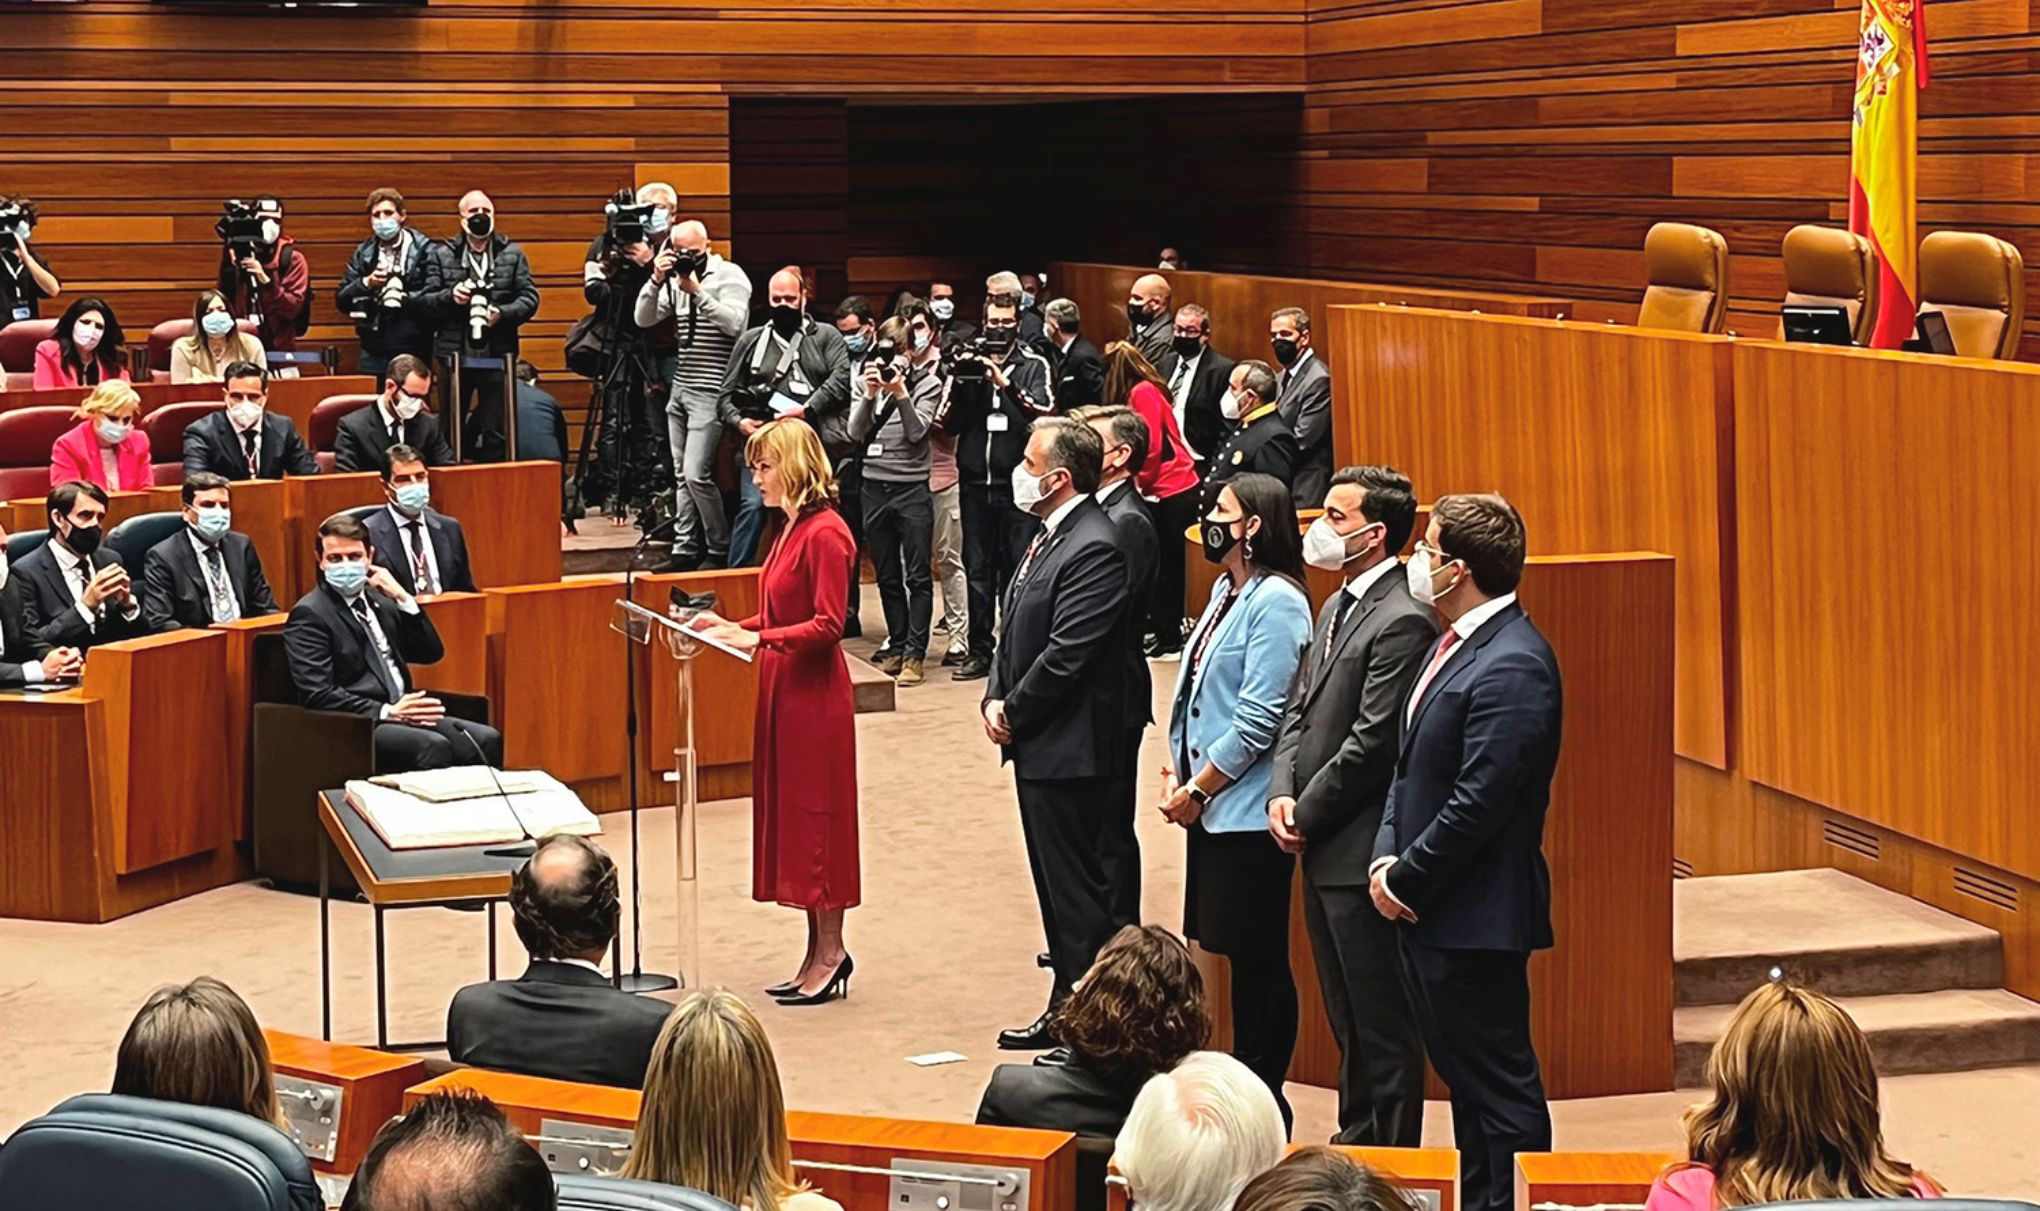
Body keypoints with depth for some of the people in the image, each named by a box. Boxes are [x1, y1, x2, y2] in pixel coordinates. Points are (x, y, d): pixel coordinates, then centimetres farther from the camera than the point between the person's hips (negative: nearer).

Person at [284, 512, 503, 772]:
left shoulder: (378, 599, 18)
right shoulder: (309, 614, -2)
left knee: (486, 739, -18)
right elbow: (318, 694, -12)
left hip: (403, 714, 7)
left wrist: (403, 599, 3)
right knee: (434, 746, -34)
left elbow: (432, 653, 16)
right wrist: (386, 711, -19)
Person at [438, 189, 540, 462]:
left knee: (496, 431, 4)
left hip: (498, 355, 0)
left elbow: (529, 298, 2)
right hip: (456, 354, 0)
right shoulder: (443, 255, 7)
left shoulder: (513, 255, 7)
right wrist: (451, 296, -16)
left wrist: (502, 313, -15)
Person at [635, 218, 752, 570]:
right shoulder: (675, 280, 13)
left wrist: (698, 293, -20)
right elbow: (643, 319, 7)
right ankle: (686, 550, 13)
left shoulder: (730, 276, -6)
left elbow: (735, 323, -19)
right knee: (682, 475, 8)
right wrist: (656, 280, -6)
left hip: (710, 392, -7)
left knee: (696, 474, -12)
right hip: (680, 387, 7)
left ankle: (720, 550, 0)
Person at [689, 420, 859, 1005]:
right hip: (783, 691, 10)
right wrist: (732, 627, 6)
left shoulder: (824, 533, -16)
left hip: (815, 693, -10)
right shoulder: (792, 527, 12)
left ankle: (830, 952, 6)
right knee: (790, 815, 11)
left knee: (814, 816, -3)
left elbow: (828, 625, -21)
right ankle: (820, 951, 17)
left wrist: (758, 639, -25)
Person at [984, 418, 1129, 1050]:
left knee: (1077, 885, -2)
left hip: (1069, 749, -10)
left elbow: (1065, 656, -22)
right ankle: (1064, 1010, 26)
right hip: (1037, 744, 10)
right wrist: (996, 698, 3)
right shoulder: (1049, 534, 12)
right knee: (1055, 881, 16)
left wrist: (1012, 714, -11)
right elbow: (1017, 629, 17)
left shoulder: (1094, 549, -19)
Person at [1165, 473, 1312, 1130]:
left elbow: (1258, 721, -17)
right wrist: (1175, 772, 8)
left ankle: (1265, 1101, 6)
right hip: (1211, 809, 9)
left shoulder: (1277, 603, -14)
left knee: (1258, 961, -2)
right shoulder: (1226, 592, 14)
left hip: (1249, 811, -9)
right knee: (1234, 953, 12)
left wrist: (1197, 790, -12)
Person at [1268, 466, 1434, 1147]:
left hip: (1361, 854, -10)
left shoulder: (1402, 622, -17)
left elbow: (1371, 742, -19)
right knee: (1347, 1019, 18)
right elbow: (1299, 710, 16)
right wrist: (1282, 794, 1)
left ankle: (1392, 1160, 7)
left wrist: (1306, 814, -11)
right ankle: (1356, 1141, 27)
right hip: (1322, 850, 10)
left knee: (1383, 1022, -1)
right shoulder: (1337, 608, 15)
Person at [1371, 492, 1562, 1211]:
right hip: (1430, 908, 10)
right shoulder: (1457, 645, 12)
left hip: (1475, 916, -10)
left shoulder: (1511, 667, -20)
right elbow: (1412, 766, 16)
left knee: (1500, 1084, -1)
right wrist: (1387, 858, 3)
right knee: (1463, 1072, 18)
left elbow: (1477, 803, -23)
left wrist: (1407, 883, -14)